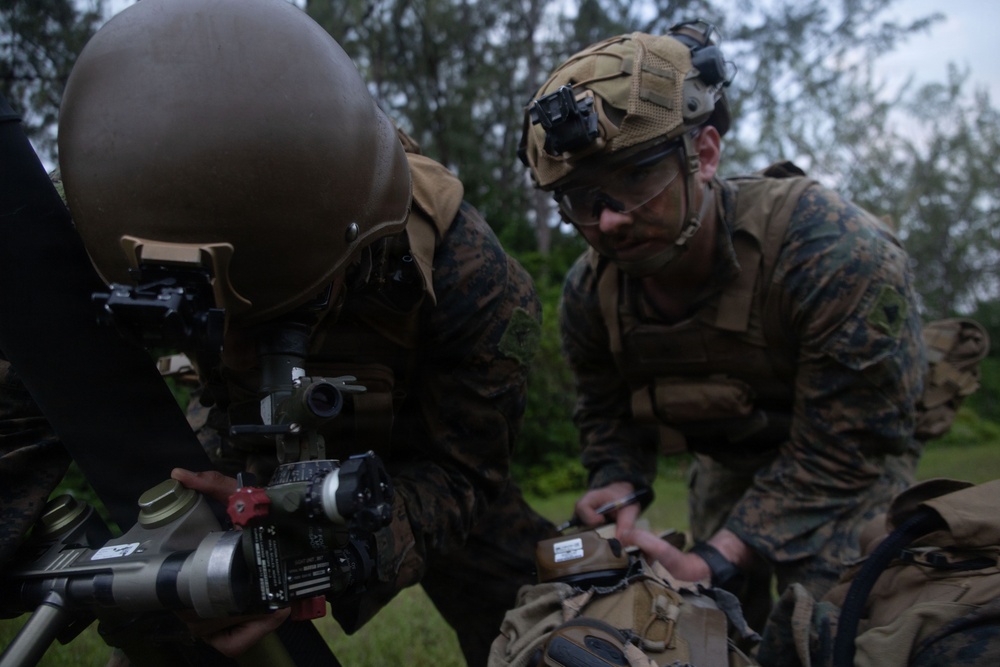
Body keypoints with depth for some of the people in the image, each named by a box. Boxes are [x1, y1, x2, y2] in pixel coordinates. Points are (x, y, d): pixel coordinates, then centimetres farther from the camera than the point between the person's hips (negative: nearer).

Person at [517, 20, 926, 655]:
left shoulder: (842, 254, -36)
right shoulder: (590, 292, -19)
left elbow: (838, 452, -32)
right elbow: (608, 412, 0)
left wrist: (717, 560, -39)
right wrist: (618, 485, -22)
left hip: (854, 455, -4)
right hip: (727, 457, 5)